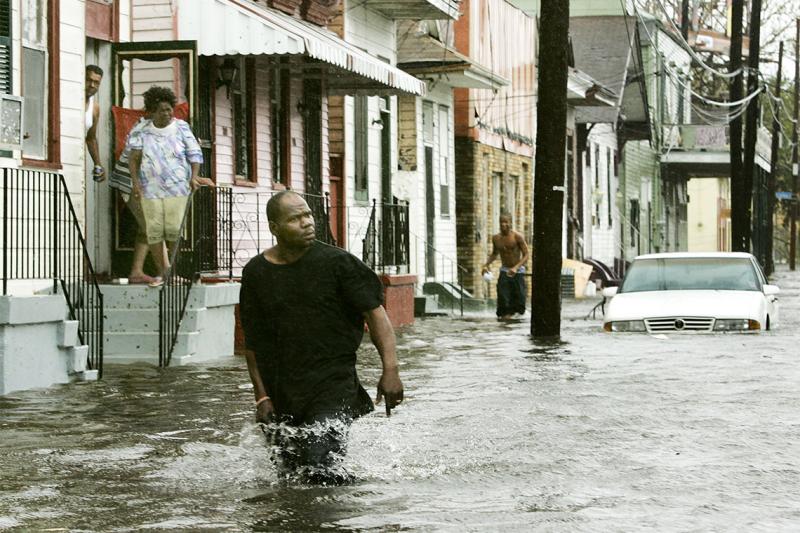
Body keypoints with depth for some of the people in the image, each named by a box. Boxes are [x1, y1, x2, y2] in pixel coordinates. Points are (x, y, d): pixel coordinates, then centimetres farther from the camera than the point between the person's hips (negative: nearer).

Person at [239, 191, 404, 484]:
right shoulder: (256, 273, 3)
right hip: (282, 391, 4)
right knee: (290, 471, 10)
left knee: (320, 468, -19)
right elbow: (254, 342, 8)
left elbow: (375, 313, -5)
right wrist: (262, 396, 4)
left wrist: (390, 370, -14)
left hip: (333, 382, -4)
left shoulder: (337, 262, -5)